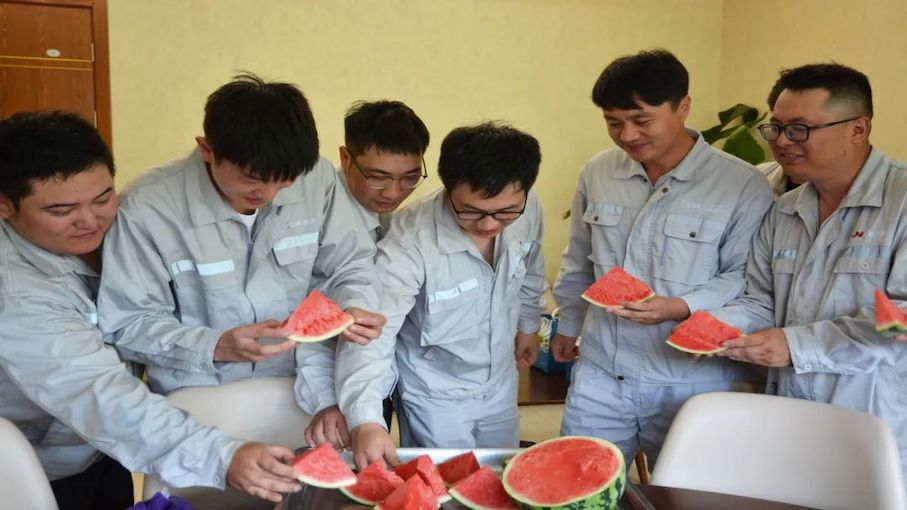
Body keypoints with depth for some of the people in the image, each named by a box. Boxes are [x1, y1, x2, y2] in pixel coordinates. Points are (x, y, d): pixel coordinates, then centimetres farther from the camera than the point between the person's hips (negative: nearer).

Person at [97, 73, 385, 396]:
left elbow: (348, 267, 6)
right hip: (197, 399, -1)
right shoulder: (146, 209, -15)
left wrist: (353, 308, -16)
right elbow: (125, 326, -9)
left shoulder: (318, 177, -7)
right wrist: (214, 347, -23)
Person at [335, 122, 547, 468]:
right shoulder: (410, 241, -34)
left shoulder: (528, 210, -18)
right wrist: (365, 420, -49)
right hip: (436, 397, -5)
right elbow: (371, 332, -37)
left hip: (501, 384, 5)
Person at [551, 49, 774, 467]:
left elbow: (745, 278, -8)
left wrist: (681, 307, -23)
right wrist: (568, 325, 24)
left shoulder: (742, 186, -11)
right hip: (599, 374, 4)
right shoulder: (597, 173, 4)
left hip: (691, 386, -3)